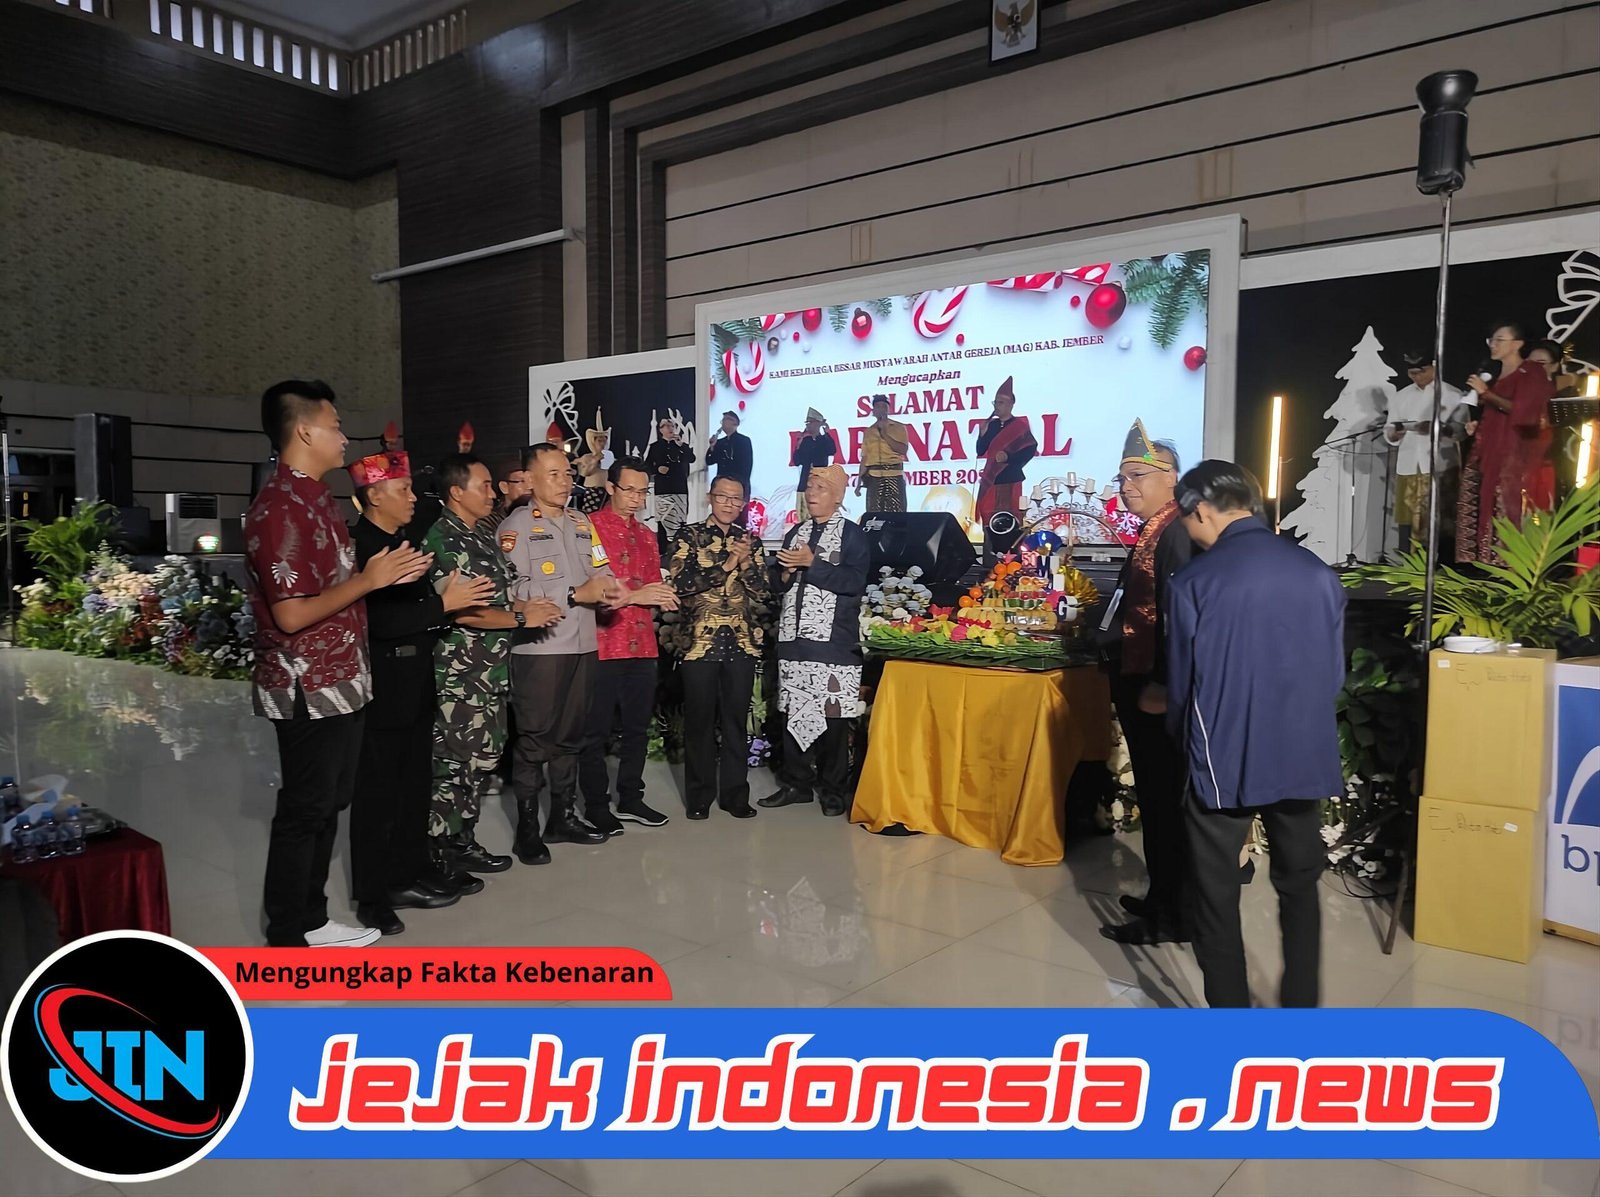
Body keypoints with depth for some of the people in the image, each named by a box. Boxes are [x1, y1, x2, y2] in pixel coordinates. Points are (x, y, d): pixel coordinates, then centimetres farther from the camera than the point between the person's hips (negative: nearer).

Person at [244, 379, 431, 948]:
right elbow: (291, 614, -24)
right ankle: (287, 941, 17)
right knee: (303, 811, 2)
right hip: (308, 690, -10)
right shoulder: (280, 509, -19)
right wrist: (368, 581, -18)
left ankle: (311, 920, 31)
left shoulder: (317, 497, 12)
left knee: (328, 804, 17)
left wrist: (385, 573, 10)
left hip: (339, 683, 10)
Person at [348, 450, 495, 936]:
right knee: (378, 791, 2)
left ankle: (413, 870, 30)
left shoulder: (403, 541, 12)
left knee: (415, 783, 17)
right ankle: (374, 893, 13)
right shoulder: (359, 545, -16)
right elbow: (376, 619, -25)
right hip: (382, 687, -9)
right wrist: (443, 603, -21)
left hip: (415, 684, 9)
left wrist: (452, 595, 3)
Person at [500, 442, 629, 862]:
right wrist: (576, 595, -20)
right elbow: (516, 589, -17)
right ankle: (527, 829, 11)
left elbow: (603, 573, 11)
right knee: (534, 738, 0)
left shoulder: (582, 523, 16)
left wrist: (610, 591, -13)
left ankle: (563, 817, 27)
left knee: (570, 734, 14)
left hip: (582, 645, 6)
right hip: (538, 648, -6)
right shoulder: (515, 526, -5)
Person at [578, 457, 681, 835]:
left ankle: (630, 798, 25)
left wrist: (663, 597, 0)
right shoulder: (590, 527, -5)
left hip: (642, 644, 7)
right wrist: (631, 595, -18)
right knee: (596, 729, 2)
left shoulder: (647, 536, 19)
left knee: (638, 726, 12)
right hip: (603, 643, -7)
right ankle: (596, 805, 13)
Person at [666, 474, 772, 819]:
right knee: (699, 720, 4)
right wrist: (725, 566, -14)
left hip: (742, 644, 3)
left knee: (737, 720, 7)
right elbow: (680, 582, -11)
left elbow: (765, 592, 6)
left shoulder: (750, 541, 11)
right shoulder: (690, 535, 2)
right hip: (699, 642, -3)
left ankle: (735, 793, 18)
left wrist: (747, 564, -11)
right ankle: (699, 796, 16)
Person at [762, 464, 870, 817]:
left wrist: (812, 563, -15)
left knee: (832, 716, -3)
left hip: (834, 640, -5)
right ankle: (795, 783, 18)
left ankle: (834, 790, 8)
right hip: (794, 637, 5)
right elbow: (779, 583, 23)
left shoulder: (853, 535, 2)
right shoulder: (795, 533, 18)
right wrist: (787, 572, 1)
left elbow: (854, 581, -13)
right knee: (792, 712, 6)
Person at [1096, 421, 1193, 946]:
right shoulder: (1151, 534, 13)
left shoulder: (1175, 534, -16)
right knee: (1154, 796, 18)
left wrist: (1161, 684, -23)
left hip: (1154, 691, -10)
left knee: (1164, 800, 0)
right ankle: (1162, 896, 31)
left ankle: (1169, 916, 12)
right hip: (1138, 684, 10)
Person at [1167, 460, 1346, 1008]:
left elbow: (1182, 681, -3)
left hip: (1223, 762, -3)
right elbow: (1335, 672, 6)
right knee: (1300, 890, 20)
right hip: (1304, 758, 4)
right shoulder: (1318, 573, -2)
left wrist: (1182, 735, 18)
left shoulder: (1193, 581, -12)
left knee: (1216, 899, 11)